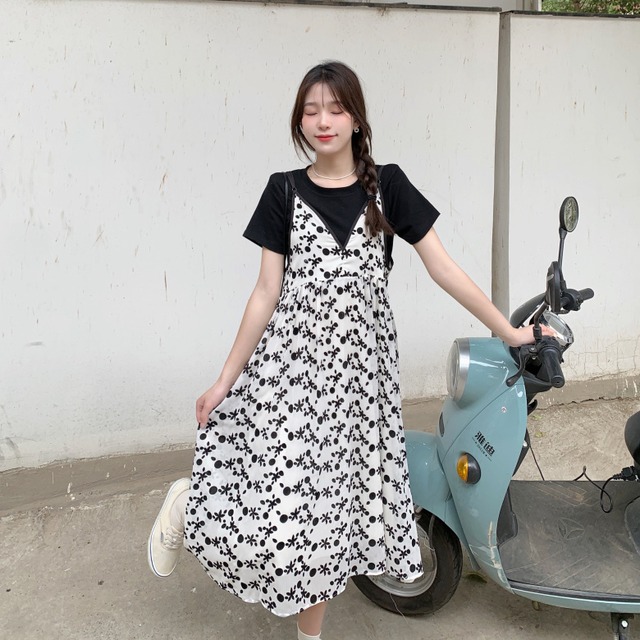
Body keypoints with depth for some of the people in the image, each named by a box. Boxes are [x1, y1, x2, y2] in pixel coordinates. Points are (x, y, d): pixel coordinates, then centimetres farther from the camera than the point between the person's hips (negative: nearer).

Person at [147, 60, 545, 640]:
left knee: (329, 505, 7)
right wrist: (226, 379, 1)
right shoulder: (285, 191, 2)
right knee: (283, 504, -8)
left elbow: (444, 268, 4)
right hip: (293, 360, -1)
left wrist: (508, 331, 4)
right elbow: (267, 293, 2)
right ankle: (186, 503, 25)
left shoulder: (387, 185, 4)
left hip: (362, 364, 2)